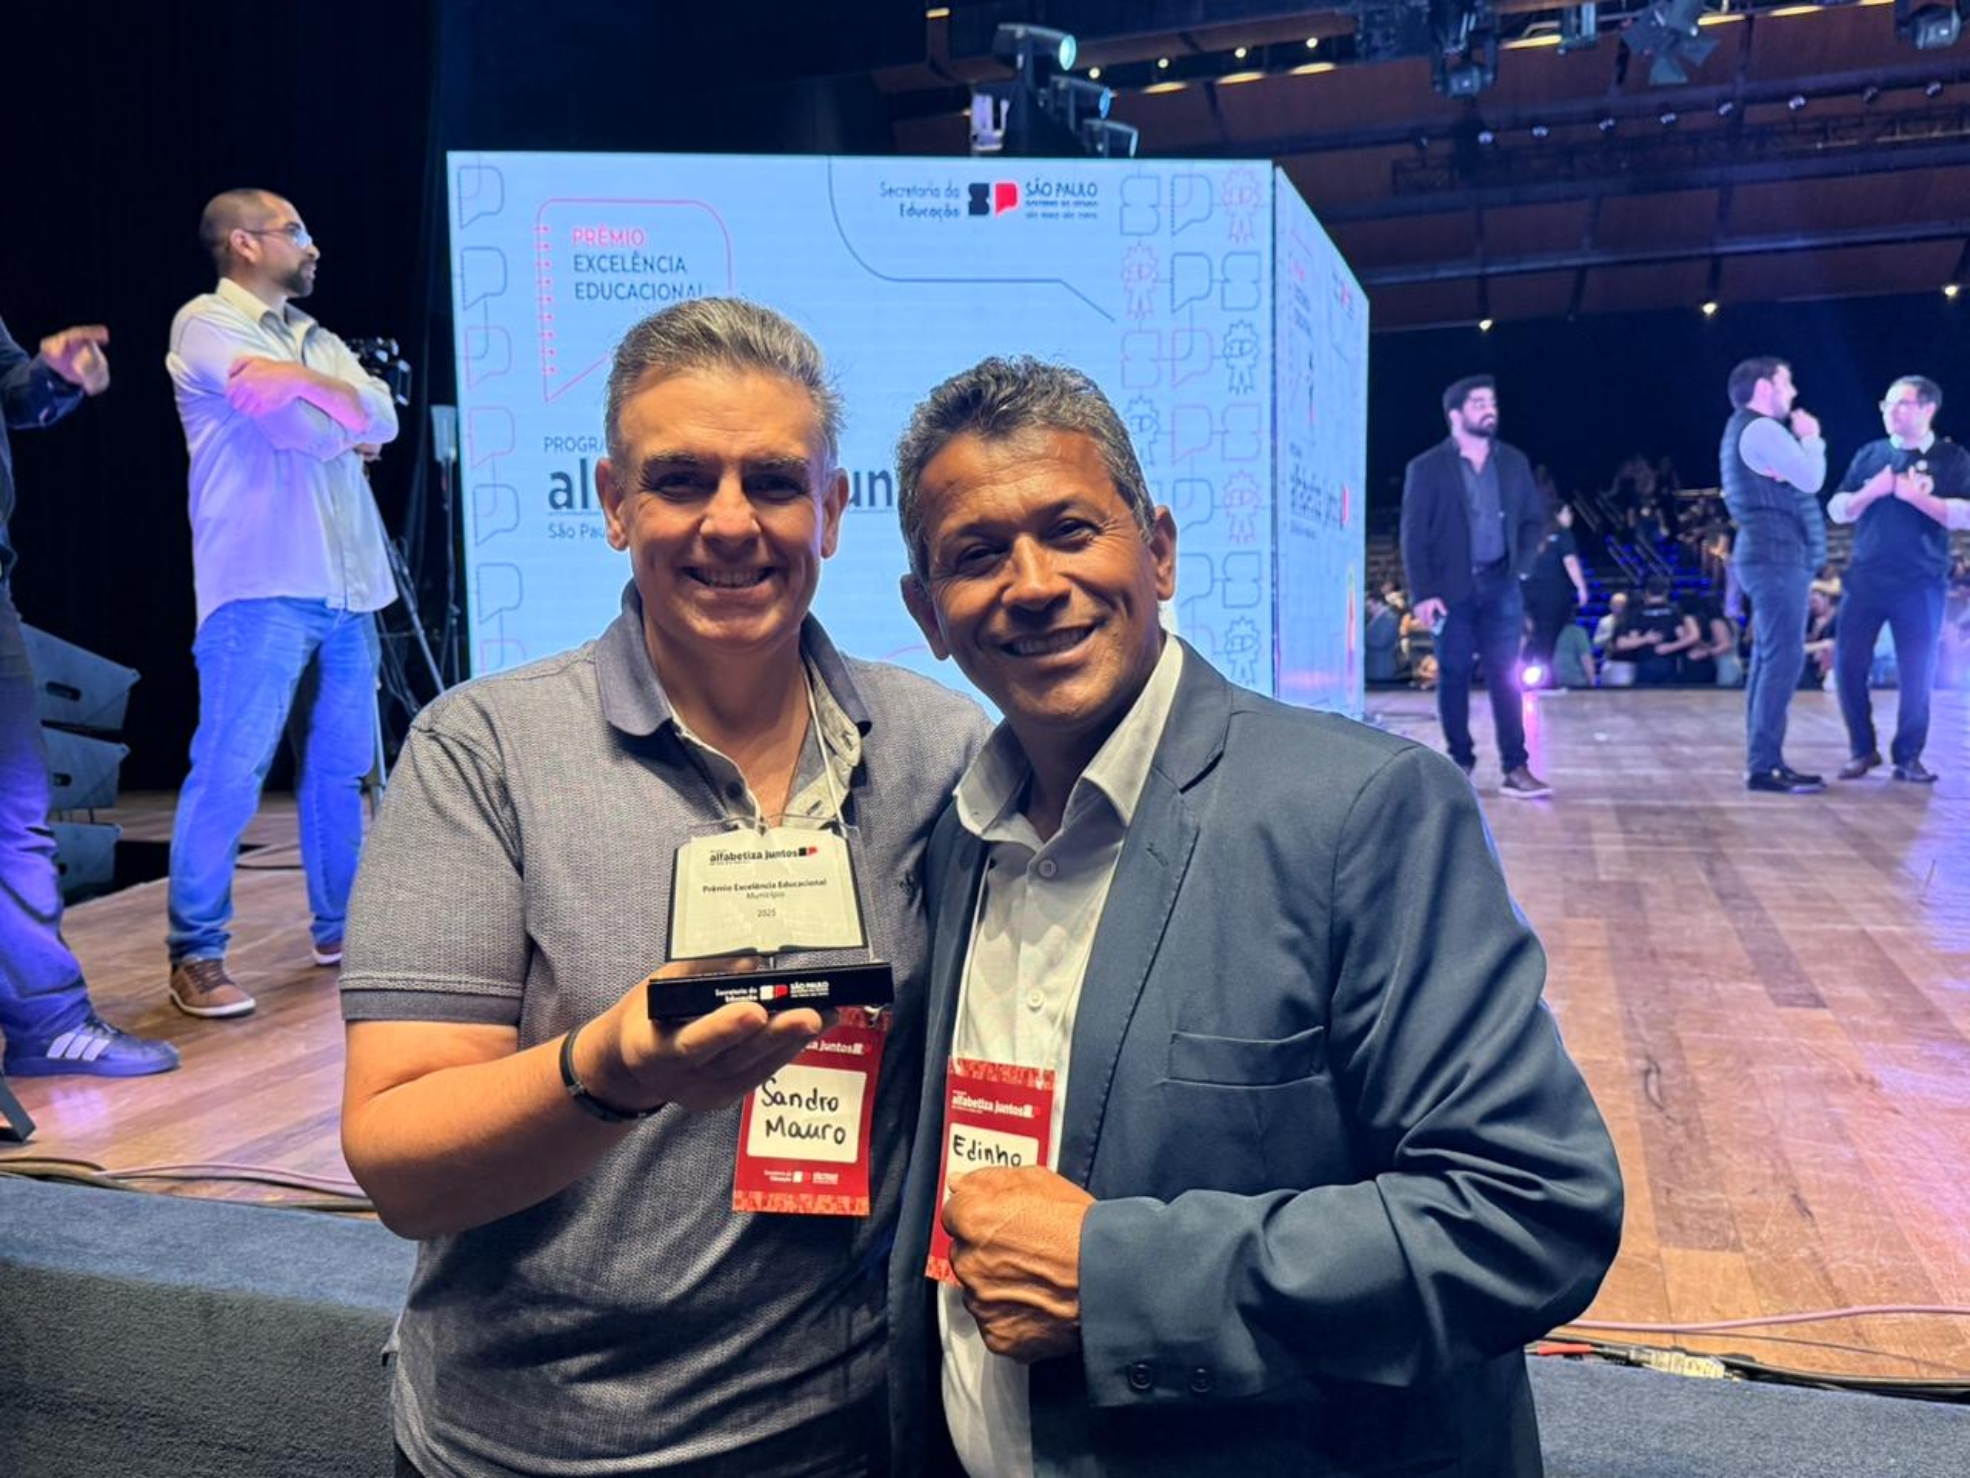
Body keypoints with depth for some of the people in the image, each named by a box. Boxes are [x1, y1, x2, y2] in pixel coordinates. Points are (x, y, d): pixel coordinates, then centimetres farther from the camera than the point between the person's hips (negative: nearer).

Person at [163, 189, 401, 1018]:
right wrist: (344, 417, 4)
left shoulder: (313, 337, 23)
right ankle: (195, 955, -1)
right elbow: (297, 430, -13)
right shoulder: (206, 323, 0)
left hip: (347, 581, 7)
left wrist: (304, 382, -7)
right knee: (230, 769, -9)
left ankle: (340, 928, 21)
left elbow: (382, 416, 5)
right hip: (263, 582, -7)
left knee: (341, 765, 11)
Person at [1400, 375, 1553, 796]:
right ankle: (1461, 762, 13)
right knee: (1453, 678, 3)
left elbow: (1535, 519, 17)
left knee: (1506, 677, -1)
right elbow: (1413, 535, -5)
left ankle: (1515, 767, 0)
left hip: (1500, 586, 3)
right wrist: (1423, 593, -12)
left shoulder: (1513, 461, 10)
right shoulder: (1427, 468, -1)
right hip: (1451, 589, -2)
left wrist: (1521, 565, 1)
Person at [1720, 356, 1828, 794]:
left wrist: (1801, 441, 14)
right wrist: (1812, 438, 0)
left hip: (1769, 553, 11)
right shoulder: (1762, 429, -11)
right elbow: (1810, 479, -16)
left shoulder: (1747, 430, 22)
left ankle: (1765, 759, 11)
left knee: (1769, 658, 9)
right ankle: (1763, 765, -15)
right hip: (1776, 555, -11)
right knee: (1784, 658, -14)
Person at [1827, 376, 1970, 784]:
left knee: (1917, 674, 0)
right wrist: (1870, 492, -9)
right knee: (1848, 666, -1)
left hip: (1921, 584, -2)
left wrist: (1914, 494, -16)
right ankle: (1862, 750, 13)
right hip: (1865, 580, 3)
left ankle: (1908, 756, 13)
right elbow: (1837, 510, 8)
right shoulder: (1869, 455, 11)